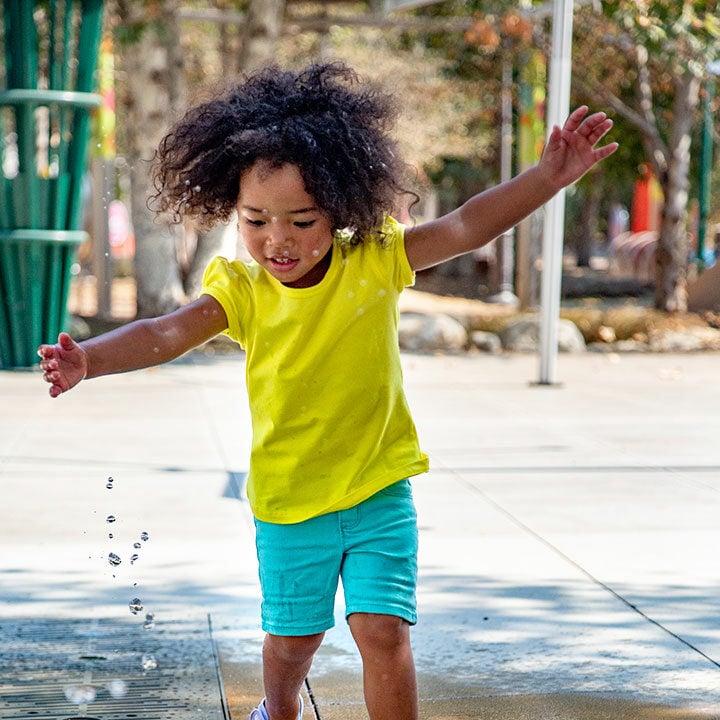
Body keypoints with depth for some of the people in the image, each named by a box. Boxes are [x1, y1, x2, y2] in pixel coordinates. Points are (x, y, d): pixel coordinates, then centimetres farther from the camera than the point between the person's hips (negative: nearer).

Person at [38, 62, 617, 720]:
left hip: (379, 492, -1)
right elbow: (167, 334, -26)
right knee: (292, 637, 17)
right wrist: (88, 359, -44)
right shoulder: (243, 292, -13)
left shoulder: (375, 262, -12)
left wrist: (548, 177, -31)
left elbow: (467, 226, -19)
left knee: (383, 629, -8)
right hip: (287, 499, 1)